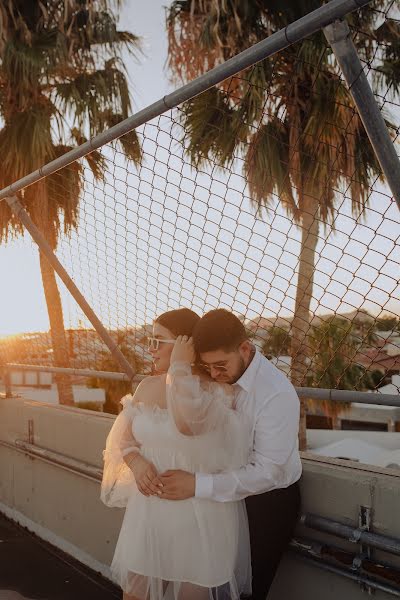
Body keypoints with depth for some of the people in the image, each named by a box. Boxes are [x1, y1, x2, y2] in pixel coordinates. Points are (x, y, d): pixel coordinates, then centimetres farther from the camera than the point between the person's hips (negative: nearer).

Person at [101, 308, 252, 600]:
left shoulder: (217, 390, -17)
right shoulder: (147, 386, 2)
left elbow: (188, 424, -37)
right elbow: (125, 438, 9)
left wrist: (180, 366, -25)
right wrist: (136, 462, -12)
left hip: (199, 515, -5)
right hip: (149, 510, 5)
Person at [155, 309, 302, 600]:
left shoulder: (278, 394, -30)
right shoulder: (219, 379, -11)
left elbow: (267, 472, -29)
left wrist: (198, 484, -35)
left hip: (270, 500, -5)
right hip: (231, 489, 5)